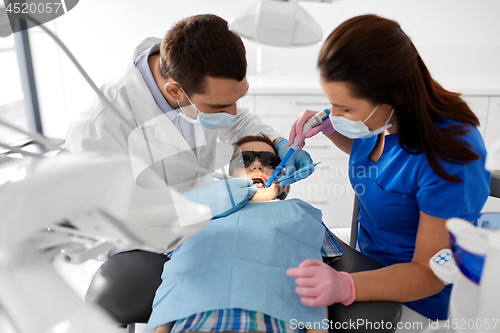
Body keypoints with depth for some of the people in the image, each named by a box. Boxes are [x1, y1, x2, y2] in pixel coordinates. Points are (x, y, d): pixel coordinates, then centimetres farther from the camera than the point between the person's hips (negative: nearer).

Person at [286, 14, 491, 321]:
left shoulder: (449, 155, -33)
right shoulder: (381, 118, -12)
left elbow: (429, 275, -27)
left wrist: (345, 287, -44)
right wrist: (329, 128, -7)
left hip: (418, 301, -6)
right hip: (370, 259, 7)